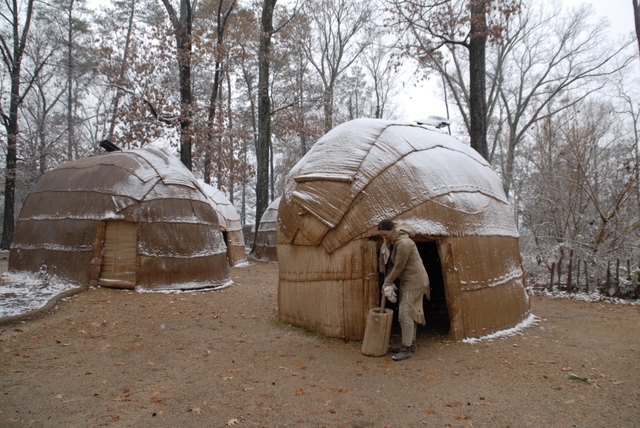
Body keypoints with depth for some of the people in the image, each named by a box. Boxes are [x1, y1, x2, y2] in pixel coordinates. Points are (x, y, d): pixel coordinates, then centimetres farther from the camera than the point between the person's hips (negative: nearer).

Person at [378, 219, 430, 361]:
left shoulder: (403, 243, -27)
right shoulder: (390, 242, 2)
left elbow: (398, 267, -21)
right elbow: (390, 263, 6)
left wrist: (387, 283, -9)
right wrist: (387, 283, -3)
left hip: (415, 281, -9)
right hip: (406, 280, 9)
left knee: (405, 313, -10)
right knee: (410, 312, 14)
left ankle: (406, 348, -3)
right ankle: (411, 344, 24)